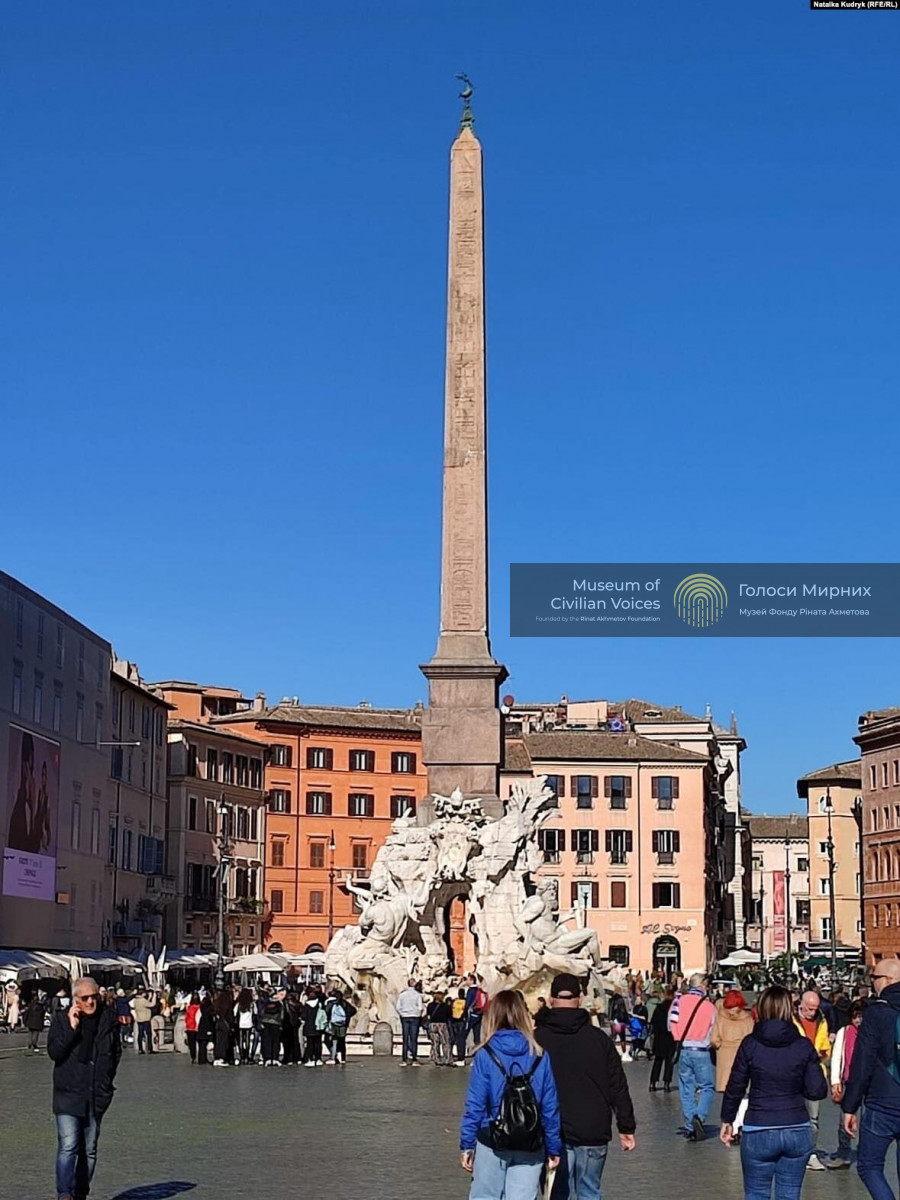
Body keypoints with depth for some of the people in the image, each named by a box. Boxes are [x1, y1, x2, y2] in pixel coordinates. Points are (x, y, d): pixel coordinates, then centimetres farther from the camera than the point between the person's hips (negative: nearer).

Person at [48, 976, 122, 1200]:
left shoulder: (109, 1018, 5)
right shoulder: (62, 1018, -3)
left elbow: (116, 1052, 17)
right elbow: (54, 1051, -13)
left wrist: (106, 1078, 11)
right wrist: (71, 1027, -21)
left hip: (97, 1095, 4)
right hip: (68, 1094, -4)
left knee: (89, 1149, 11)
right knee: (68, 1146, -16)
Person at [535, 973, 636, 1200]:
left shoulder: (536, 1039, -3)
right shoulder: (599, 1038, 1)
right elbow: (618, 1087, 4)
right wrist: (626, 1127, 11)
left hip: (554, 1134, -1)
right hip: (594, 1133, 1)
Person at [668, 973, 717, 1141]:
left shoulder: (679, 1000, -1)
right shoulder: (709, 1006, -3)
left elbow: (672, 1023, -2)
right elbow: (713, 1031, 1)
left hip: (683, 1050, 2)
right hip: (701, 1051, -2)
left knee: (686, 1089, 9)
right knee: (707, 1086, 7)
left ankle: (690, 1127, 10)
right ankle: (699, 1116, -15)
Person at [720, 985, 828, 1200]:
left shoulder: (750, 1044, -5)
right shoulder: (803, 1046, -2)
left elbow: (735, 1087, -2)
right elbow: (817, 1091, -3)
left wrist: (727, 1120, 11)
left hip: (759, 1132, -2)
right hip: (798, 1132, 2)